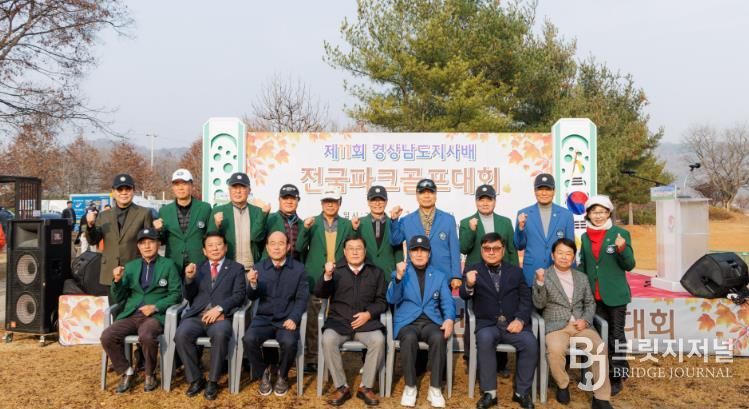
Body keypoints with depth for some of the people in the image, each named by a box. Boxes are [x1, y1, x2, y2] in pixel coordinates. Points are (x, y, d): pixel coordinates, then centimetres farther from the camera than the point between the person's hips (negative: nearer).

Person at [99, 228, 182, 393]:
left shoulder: (168, 265, 8)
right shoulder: (130, 266, 17)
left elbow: (176, 293, 1)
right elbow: (118, 299, 13)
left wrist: (156, 307, -13)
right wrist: (117, 281, -6)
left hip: (155, 315, -4)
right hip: (131, 315, 4)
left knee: (146, 336, -35)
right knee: (107, 336, -22)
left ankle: (150, 374, -7)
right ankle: (127, 372, 0)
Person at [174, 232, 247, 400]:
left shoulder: (236, 268, 13)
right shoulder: (198, 268, 22)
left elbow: (239, 295, 2)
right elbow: (188, 296, 15)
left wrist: (219, 308, -15)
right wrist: (189, 278, -6)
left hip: (221, 317, -3)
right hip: (197, 315, 3)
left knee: (220, 334, -35)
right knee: (181, 334, -28)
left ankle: (212, 381, -16)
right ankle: (195, 379, -10)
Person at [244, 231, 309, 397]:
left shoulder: (299, 268, 2)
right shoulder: (259, 267, 7)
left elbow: (302, 298, -1)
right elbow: (252, 297, -1)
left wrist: (293, 318, -18)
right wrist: (253, 284, -24)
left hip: (286, 319, -2)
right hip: (264, 318, 2)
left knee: (289, 342, -31)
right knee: (249, 339, -27)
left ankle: (282, 376, 2)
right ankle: (263, 374, 2)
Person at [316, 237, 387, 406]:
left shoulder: (376, 272, 12)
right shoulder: (336, 270, 9)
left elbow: (381, 301, 9)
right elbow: (319, 294, -3)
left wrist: (368, 314, -11)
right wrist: (327, 276, -23)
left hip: (366, 321, 0)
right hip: (339, 321, 0)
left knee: (378, 340, -29)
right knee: (328, 340, -30)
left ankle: (365, 387, -12)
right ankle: (341, 387, -14)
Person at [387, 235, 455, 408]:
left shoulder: (440, 276, 15)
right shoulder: (401, 273, 10)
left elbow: (448, 302, 6)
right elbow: (392, 299, -3)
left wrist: (449, 319, -16)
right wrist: (398, 277, -21)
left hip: (431, 321, 1)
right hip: (407, 322, -1)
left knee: (439, 338, -32)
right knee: (409, 338, -35)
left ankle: (435, 388, -18)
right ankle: (410, 387, -17)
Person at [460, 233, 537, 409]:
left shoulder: (516, 271, 14)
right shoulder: (473, 271, 9)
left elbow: (526, 298, 8)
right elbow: (464, 296, -5)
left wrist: (520, 320, -10)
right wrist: (469, 285, -29)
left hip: (513, 323, 2)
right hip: (487, 324, -1)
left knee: (530, 342, -26)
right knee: (484, 339, -33)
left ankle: (522, 392, -9)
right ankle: (489, 392, -21)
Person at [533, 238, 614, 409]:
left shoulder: (582, 277, 16)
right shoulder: (543, 276, 3)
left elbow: (590, 303, 17)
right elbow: (539, 304, -6)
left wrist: (586, 320, -3)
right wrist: (540, 282, -23)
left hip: (580, 325, 3)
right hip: (556, 326, -3)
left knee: (600, 348, -24)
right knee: (555, 350, -33)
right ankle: (562, 384, -2)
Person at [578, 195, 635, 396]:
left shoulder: (620, 233, -7)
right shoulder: (585, 237, 6)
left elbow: (629, 265, -8)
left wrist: (622, 249, -25)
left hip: (615, 295, -4)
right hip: (593, 296, 4)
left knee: (616, 335, 4)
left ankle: (617, 378, 14)